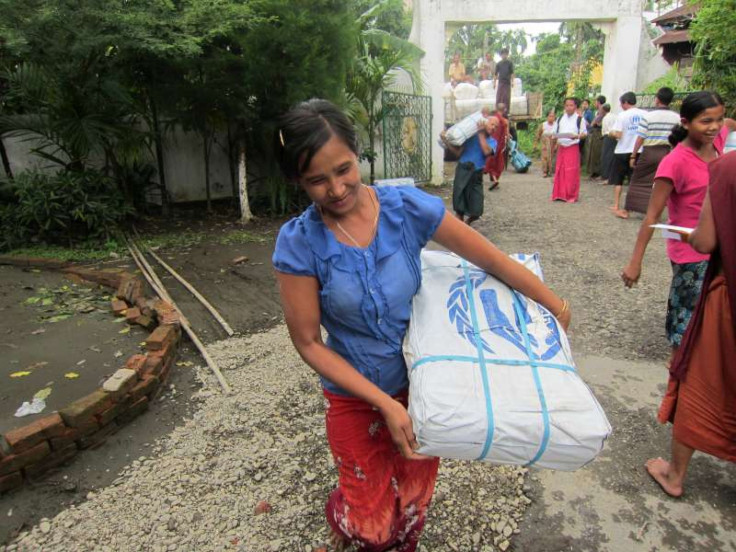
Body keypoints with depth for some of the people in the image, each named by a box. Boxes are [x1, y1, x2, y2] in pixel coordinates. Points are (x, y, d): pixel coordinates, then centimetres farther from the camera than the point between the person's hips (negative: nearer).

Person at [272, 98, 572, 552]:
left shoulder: (408, 208, -17)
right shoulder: (299, 244, -20)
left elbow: (491, 259, -7)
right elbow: (309, 343, -15)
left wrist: (553, 303, 3)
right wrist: (384, 403, -20)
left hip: (423, 383, 2)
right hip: (355, 397, -1)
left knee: (414, 503, 22)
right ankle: (342, 516, 52)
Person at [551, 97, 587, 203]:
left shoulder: (579, 119, -2)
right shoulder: (560, 118, 10)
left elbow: (584, 133, -1)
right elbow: (555, 132, 15)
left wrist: (577, 136, -20)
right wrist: (556, 142, -3)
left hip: (573, 147, -4)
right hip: (561, 147, 4)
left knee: (572, 172, -5)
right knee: (559, 171, 4)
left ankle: (571, 195, 2)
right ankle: (559, 194, 13)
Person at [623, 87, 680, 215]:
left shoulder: (648, 115, -9)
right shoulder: (676, 117, -1)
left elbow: (640, 138, -9)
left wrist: (633, 156, -3)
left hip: (649, 152, -2)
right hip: (666, 152, 2)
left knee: (637, 181, 10)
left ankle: (627, 209, 17)